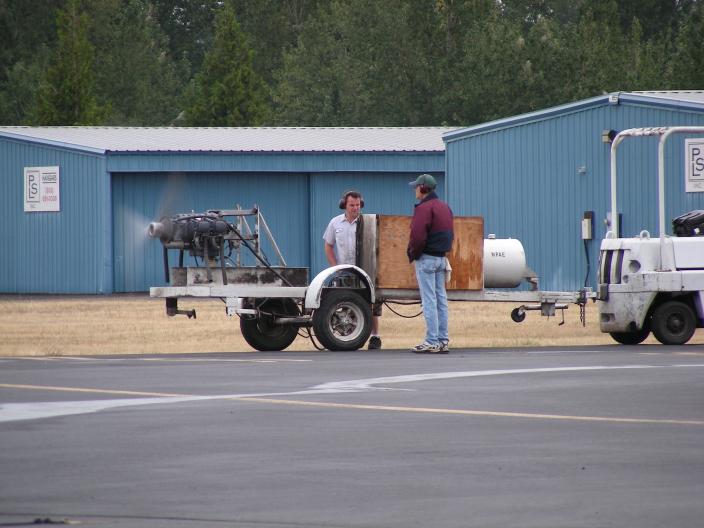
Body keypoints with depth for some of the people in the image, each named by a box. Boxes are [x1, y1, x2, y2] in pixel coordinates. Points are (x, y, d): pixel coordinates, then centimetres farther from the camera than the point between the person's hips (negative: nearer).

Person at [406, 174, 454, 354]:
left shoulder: (424, 208, -14)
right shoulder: (444, 207, 15)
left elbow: (418, 236, -21)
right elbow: (450, 234, 19)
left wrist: (412, 255, -7)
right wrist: (444, 251, 14)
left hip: (426, 258, -9)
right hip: (441, 258, 9)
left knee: (429, 300, -8)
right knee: (441, 299, 10)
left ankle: (431, 342, -10)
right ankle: (443, 340, 11)